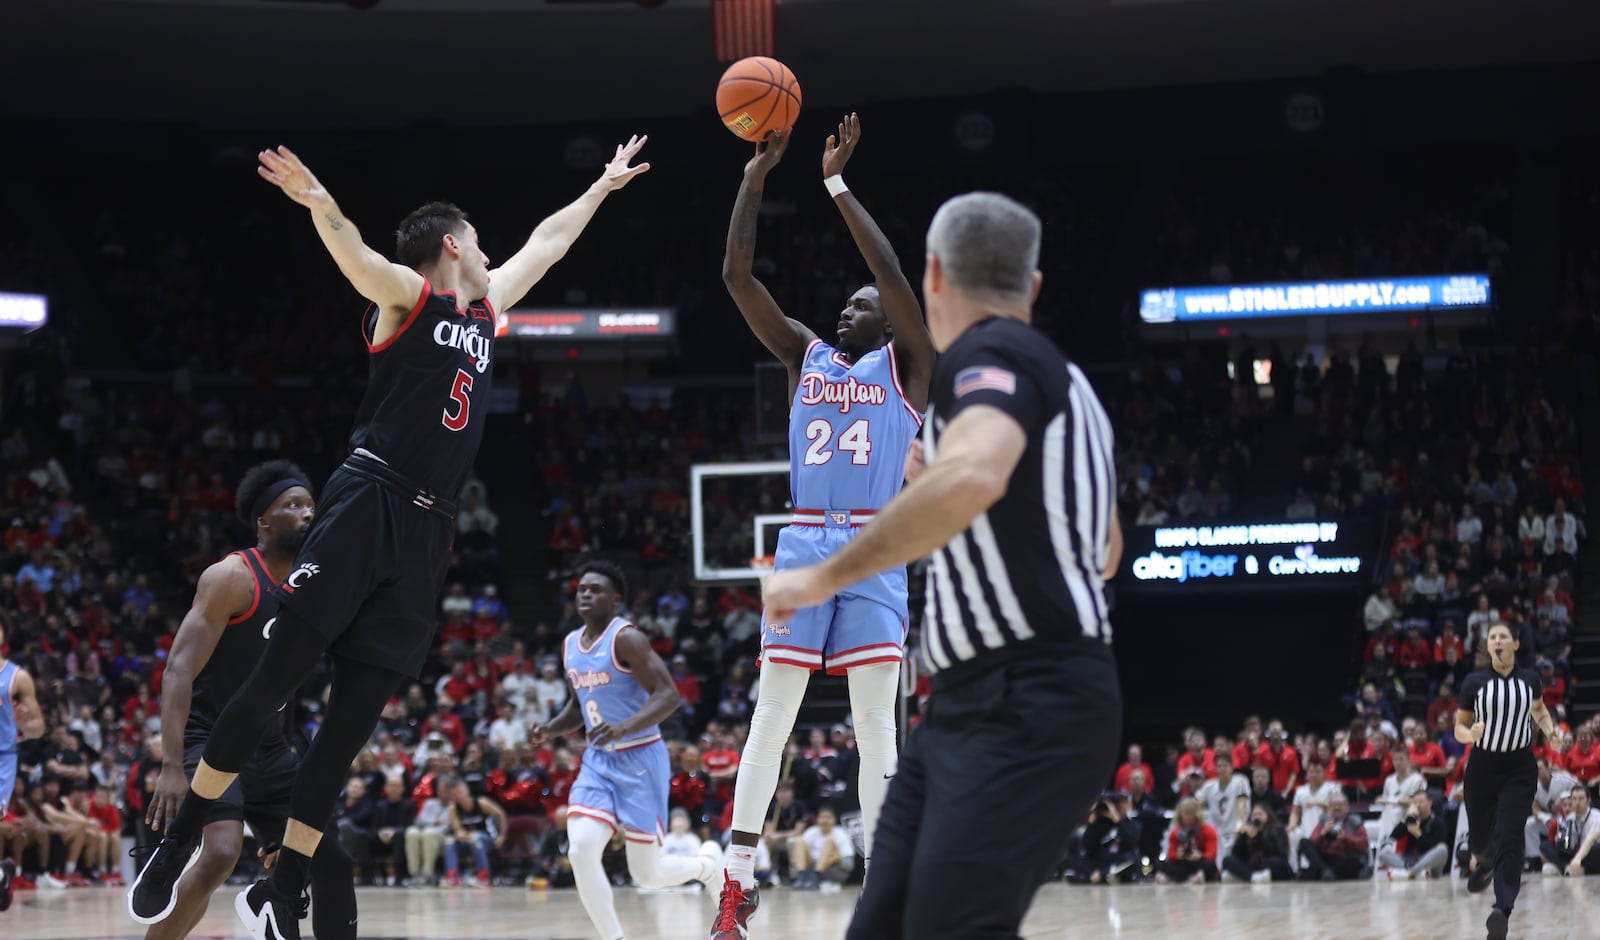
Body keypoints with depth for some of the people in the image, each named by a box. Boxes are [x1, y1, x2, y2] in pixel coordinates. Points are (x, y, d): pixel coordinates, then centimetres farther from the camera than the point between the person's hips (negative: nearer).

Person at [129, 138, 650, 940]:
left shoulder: (485, 308, 22)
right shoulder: (409, 295, 1)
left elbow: (546, 243, 39)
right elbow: (354, 253, -21)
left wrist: (602, 187, 46)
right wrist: (318, 204, -41)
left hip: (426, 534, 7)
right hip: (366, 509, -6)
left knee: (353, 718, 3)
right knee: (276, 678, -7)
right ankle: (180, 840, 4)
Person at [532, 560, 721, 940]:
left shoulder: (626, 638, -15)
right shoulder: (570, 645, 9)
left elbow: (669, 695, -21)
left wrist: (624, 727, -35)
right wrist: (551, 729, 3)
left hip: (640, 761, -6)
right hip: (598, 761, 6)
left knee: (647, 873, 1)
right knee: (581, 850, -17)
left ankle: (707, 863, 34)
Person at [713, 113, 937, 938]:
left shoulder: (906, 364, 4)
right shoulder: (805, 355, 14)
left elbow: (891, 271, -11)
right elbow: (737, 275, 5)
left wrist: (836, 182, -11)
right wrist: (755, 175, -2)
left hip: (875, 552, -3)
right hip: (803, 546, 3)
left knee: (875, 723, -4)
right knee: (771, 715, 1)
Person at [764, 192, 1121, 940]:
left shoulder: (989, 354, -9)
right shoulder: (1057, 378, 21)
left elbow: (971, 476, -33)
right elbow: (1104, 553, 34)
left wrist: (825, 577, -23)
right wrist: (941, 488, 35)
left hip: (1029, 707, -10)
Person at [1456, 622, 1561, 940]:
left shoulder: (1530, 679, -2)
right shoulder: (1474, 682, -7)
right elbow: (1459, 728, 0)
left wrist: (1549, 729, 0)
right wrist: (1470, 734, -23)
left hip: (1519, 768, -1)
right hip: (1483, 766, 1)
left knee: (1510, 836, -16)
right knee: (1479, 834, 14)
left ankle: (1503, 910, -23)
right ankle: (1483, 861, 54)